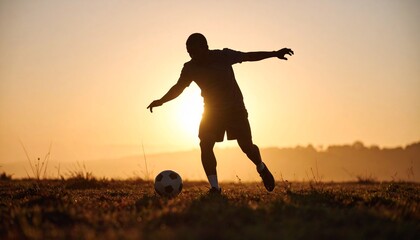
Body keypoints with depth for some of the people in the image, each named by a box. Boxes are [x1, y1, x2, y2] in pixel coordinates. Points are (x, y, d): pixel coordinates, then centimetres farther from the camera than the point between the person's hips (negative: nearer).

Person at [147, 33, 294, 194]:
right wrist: (161, 101, -14)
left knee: (246, 146, -4)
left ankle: (262, 169, 29)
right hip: (212, 110, 2)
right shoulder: (190, 68, -11)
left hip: (235, 108, -2)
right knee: (205, 146, -16)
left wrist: (275, 54, -11)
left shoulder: (223, 56, -17)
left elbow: (249, 56, -7)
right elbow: (178, 87, 0)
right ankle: (214, 188, -9)